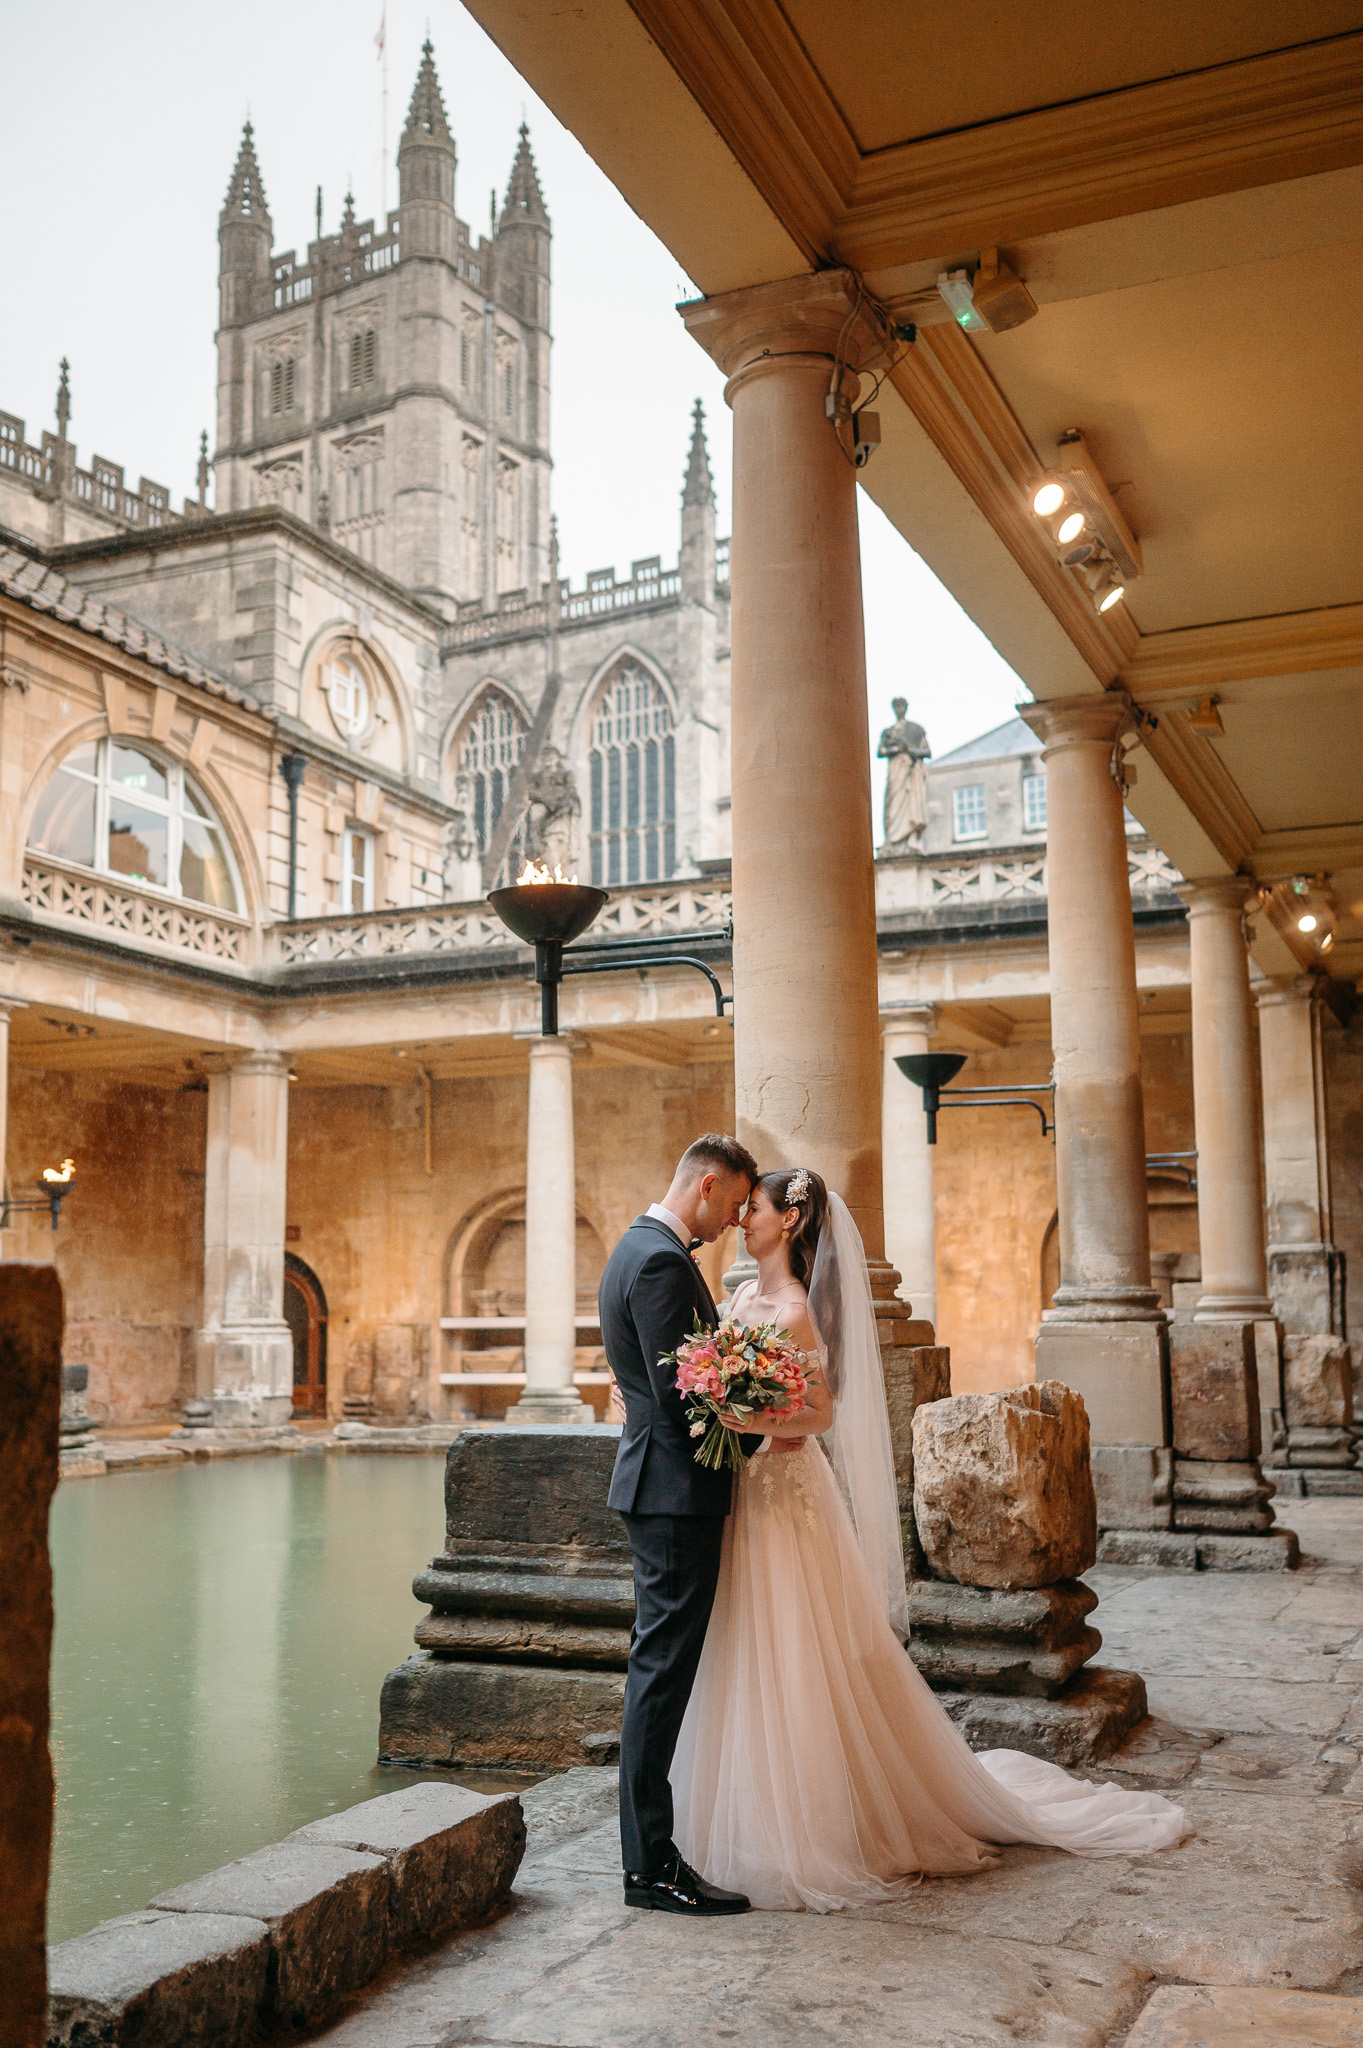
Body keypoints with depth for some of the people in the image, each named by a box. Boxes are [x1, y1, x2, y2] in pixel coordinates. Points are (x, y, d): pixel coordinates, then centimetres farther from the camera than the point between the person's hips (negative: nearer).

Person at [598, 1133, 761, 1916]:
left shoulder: (643, 1247, 15)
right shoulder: (661, 1262, -19)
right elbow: (679, 1395, -22)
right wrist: (761, 1432, -8)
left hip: (663, 1484, 11)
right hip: (677, 1487, -11)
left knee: (661, 1667, 17)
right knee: (663, 1671, -6)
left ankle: (649, 1842, 28)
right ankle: (651, 1865, 1)